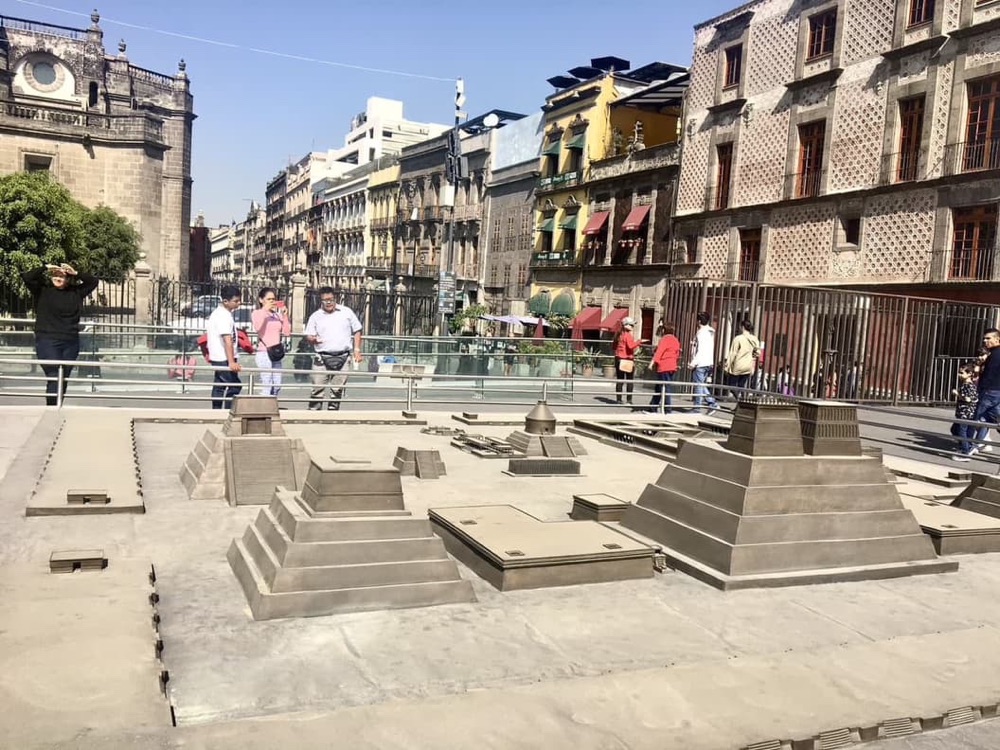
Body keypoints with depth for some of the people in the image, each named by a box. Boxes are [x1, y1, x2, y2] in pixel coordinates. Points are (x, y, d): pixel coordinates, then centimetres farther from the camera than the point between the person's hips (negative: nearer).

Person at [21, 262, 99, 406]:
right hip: (47, 341, -4)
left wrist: (77, 274, 1)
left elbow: (93, 282, 13)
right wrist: (45, 268, -5)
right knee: (54, 378, -11)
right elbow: (27, 277, -9)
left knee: (64, 379, 7)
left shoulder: (75, 293, 9)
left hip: (71, 342, 4)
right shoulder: (42, 290, 2)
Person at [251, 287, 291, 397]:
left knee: (277, 385, 6)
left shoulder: (278, 315, 13)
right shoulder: (256, 313, 1)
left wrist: (285, 315, 1)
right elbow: (257, 328, -19)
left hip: (276, 354, 6)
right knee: (267, 386, -11)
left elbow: (286, 332, 8)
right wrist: (265, 309, -16)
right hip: (263, 352, -6)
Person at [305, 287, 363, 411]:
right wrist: (313, 339, -19)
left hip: (343, 358, 1)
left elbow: (357, 331, 12)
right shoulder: (315, 316, 6)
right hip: (322, 358, -1)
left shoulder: (346, 312, 7)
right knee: (318, 389, -6)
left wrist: (357, 350, 4)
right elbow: (308, 336, 5)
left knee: (337, 390, 6)